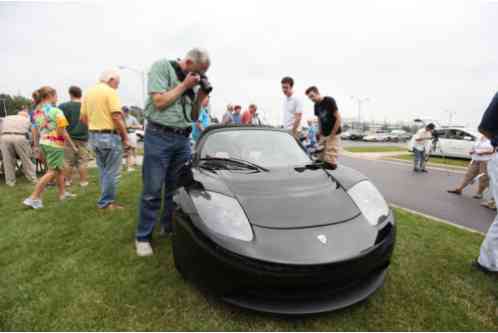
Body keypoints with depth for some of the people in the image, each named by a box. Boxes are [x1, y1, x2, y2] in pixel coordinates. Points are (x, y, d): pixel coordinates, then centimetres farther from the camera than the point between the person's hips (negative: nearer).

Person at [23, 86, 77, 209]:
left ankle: (62, 193, 27)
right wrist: (73, 145, -5)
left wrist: (37, 147, 17)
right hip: (55, 144, -8)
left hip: (44, 143, 8)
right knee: (52, 172, 0)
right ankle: (33, 198, 0)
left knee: (60, 169, 19)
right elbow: (62, 132, -16)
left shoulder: (36, 112, 7)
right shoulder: (56, 111, -16)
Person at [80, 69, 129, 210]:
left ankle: (106, 199, 27)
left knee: (103, 171, 18)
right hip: (110, 136, -8)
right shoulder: (110, 92, -11)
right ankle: (106, 202, 9)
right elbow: (116, 117, -19)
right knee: (111, 172, 2)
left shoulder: (88, 92, 13)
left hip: (93, 136, 8)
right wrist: (125, 137, -12)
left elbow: (83, 117, 13)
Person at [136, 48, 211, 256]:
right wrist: (185, 85, -8)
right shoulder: (162, 66, -1)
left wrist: (200, 97, 1)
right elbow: (159, 102, -13)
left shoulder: (193, 82, 15)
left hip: (183, 139, 6)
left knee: (177, 189, 10)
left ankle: (169, 227, 27)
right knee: (152, 191, -2)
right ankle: (143, 237, 12)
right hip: (159, 137, -6)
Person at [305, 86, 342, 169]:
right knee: (321, 160, 5)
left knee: (330, 162, -9)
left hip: (333, 135, -7)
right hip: (323, 135, 7)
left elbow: (338, 118, -15)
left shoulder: (329, 101, -13)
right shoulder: (316, 105, 7)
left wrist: (332, 134, -15)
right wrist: (320, 134, 7)